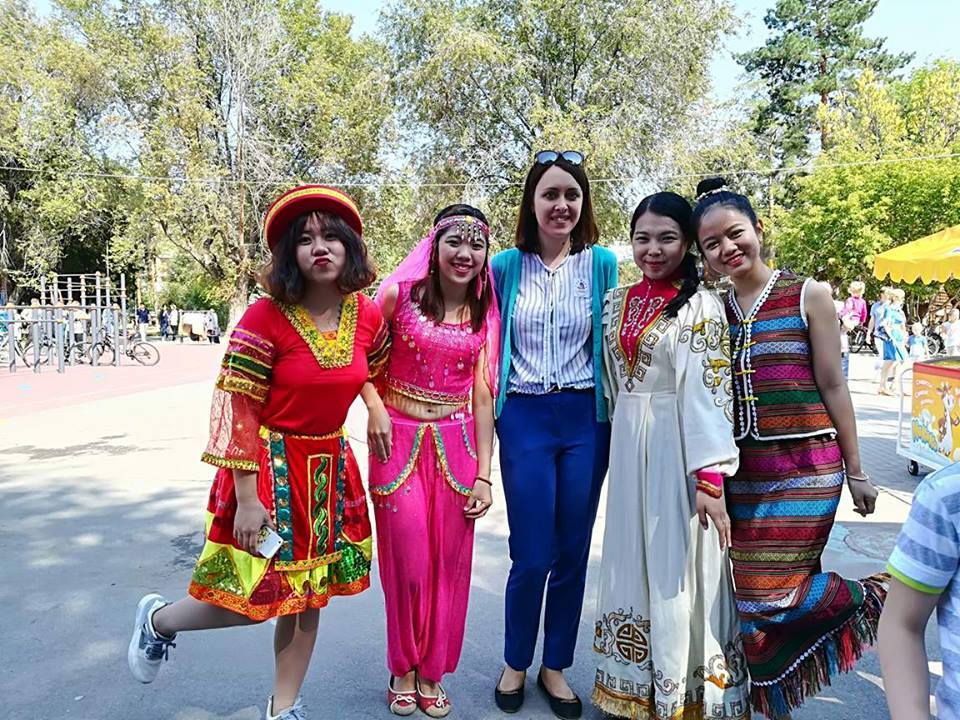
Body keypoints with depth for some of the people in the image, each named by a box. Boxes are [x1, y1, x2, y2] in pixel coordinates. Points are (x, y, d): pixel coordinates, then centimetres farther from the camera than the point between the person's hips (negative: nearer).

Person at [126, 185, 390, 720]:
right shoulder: (266, 319, -17)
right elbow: (236, 411, -16)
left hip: (330, 468, 5)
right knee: (255, 598, 3)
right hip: (269, 466, -5)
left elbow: (378, 377, 17)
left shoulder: (369, 316, -3)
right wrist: (246, 498, -16)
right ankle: (159, 619, 35)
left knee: (307, 593, 14)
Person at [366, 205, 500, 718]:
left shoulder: (485, 315, 4)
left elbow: (481, 397, 3)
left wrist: (483, 475, 1)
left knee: (448, 562, 8)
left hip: (456, 444, 3)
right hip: (400, 440, -2)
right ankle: (403, 670, 29)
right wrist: (375, 408, -12)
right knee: (407, 559, 4)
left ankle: (431, 672, 30)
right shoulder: (400, 292, -5)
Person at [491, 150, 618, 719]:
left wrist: (615, 413, 2)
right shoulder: (505, 267, 1)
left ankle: (556, 666, 31)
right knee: (532, 556, 2)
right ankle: (516, 663, 28)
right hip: (525, 417, -1)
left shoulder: (603, 264, 2)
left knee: (573, 552, 10)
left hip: (586, 417, 1)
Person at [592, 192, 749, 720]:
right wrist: (619, 447, 14)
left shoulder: (701, 305, -9)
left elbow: (711, 394, -16)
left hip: (679, 451, -5)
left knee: (679, 572, 2)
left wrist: (711, 477, -22)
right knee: (631, 565, 14)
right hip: (628, 450, 6)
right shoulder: (616, 302, 9)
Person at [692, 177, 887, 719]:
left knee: (772, 592, -7)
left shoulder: (808, 297, -3)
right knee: (746, 591, 8)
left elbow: (833, 387, -2)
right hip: (739, 470, 4)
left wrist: (856, 471, 1)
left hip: (805, 468, -4)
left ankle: (872, 598, 22)